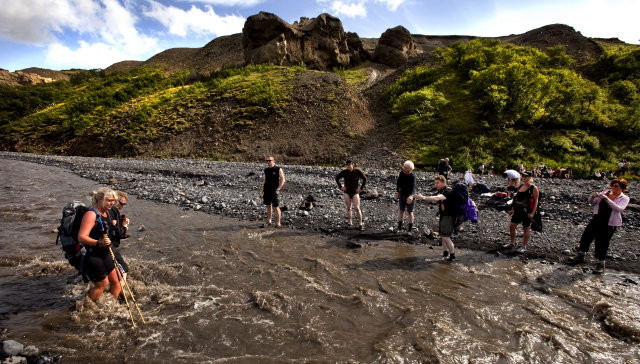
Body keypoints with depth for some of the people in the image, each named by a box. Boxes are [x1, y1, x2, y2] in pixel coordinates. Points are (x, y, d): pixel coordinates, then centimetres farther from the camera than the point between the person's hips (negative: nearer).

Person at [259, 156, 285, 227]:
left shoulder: (278, 169, -4)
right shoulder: (266, 170, 10)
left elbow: (282, 180, -5)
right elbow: (264, 181, 14)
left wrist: (278, 189, -12)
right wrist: (261, 191, 9)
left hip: (274, 192, -5)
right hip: (267, 191, 5)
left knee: (276, 207, -4)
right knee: (268, 206, 11)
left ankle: (278, 223, 5)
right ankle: (269, 221, 22)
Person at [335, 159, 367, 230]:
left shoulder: (358, 171, -10)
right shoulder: (344, 172, -6)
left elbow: (365, 179, 1)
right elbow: (337, 178, 8)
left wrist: (361, 188, -4)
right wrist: (340, 187, 1)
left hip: (355, 192, -2)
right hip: (347, 192, 2)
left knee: (357, 208, -8)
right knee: (349, 208, 6)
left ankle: (360, 224, 1)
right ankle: (350, 223, 16)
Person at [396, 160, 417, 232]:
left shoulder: (412, 176, -25)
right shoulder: (401, 173, -7)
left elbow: (413, 187, -38)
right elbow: (398, 182, 6)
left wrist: (411, 196, -53)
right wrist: (397, 191, -1)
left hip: (409, 196, -5)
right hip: (402, 194, 5)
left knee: (410, 212, 5)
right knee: (401, 210, 15)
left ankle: (409, 229, 17)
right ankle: (399, 227, 27)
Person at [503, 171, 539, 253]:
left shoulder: (534, 188, -9)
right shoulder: (520, 186, 10)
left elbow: (536, 201, -12)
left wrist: (532, 213, -18)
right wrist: (512, 209, 16)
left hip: (527, 212, -7)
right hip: (518, 210, 7)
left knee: (526, 228, 5)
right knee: (512, 226, 8)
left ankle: (524, 247, 16)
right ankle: (512, 243, 23)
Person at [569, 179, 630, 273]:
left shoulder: (624, 198, -5)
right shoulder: (605, 192, 6)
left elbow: (619, 209, -24)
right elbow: (592, 203, 9)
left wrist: (607, 199, -30)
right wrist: (592, 197, -13)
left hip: (609, 224, -5)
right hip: (596, 220, 5)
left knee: (603, 243, -1)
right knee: (586, 236, 8)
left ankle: (601, 264, 13)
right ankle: (581, 256, 26)